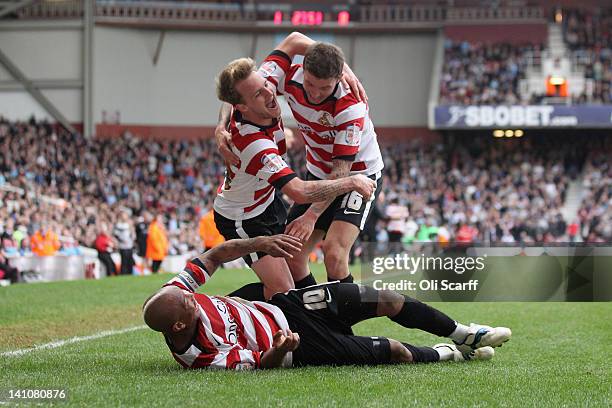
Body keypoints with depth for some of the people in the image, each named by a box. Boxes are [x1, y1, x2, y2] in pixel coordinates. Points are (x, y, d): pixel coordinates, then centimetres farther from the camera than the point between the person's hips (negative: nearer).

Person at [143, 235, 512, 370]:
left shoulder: (174, 294, -14)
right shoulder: (204, 358, -31)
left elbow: (216, 255, -1)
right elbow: (260, 363, -21)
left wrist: (259, 242, -12)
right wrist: (280, 350, -42)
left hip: (283, 305, 6)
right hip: (300, 341, -6)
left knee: (388, 300, 4)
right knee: (394, 352, -5)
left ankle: (464, 334, 26)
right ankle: (451, 354, 28)